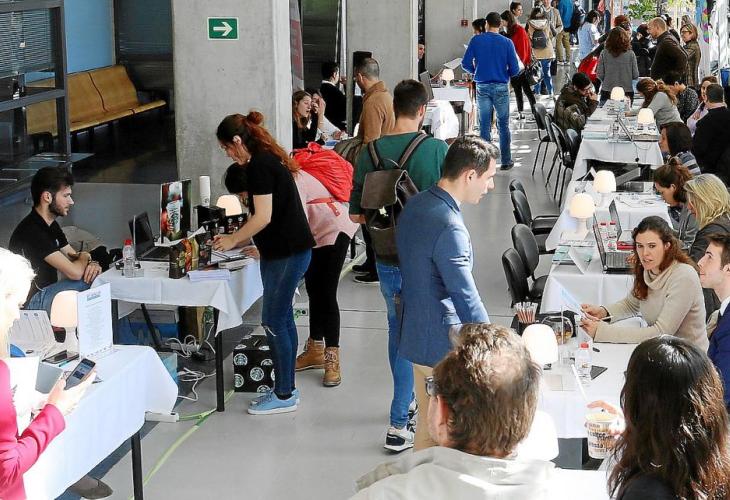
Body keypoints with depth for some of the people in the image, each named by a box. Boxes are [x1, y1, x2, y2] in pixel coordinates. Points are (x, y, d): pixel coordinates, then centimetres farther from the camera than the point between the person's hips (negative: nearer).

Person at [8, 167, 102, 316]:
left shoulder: (51, 225, 9)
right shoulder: (32, 231, -24)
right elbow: (74, 272, -27)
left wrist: (92, 264, -10)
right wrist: (85, 258, -3)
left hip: (46, 291, 10)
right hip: (32, 302, -10)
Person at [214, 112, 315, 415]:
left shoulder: (259, 165, -16)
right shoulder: (268, 160, 15)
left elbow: (263, 217, -19)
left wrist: (233, 240, -6)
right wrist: (241, 240, 17)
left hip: (288, 253, -10)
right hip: (284, 250, 10)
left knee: (273, 321, -4)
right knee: (282, 319, 14)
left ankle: (284, 396, 3)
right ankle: (286, 388, 21)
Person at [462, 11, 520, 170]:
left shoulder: (476, 40, -3)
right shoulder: (507, 43, -5)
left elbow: (465, 64, -5)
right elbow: (514, 69, -6)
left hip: (482, 87, 1)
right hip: (501, 87, 0)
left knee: (484, 125, 7)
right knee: (503, 124, 9)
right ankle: (506, 161, 13)